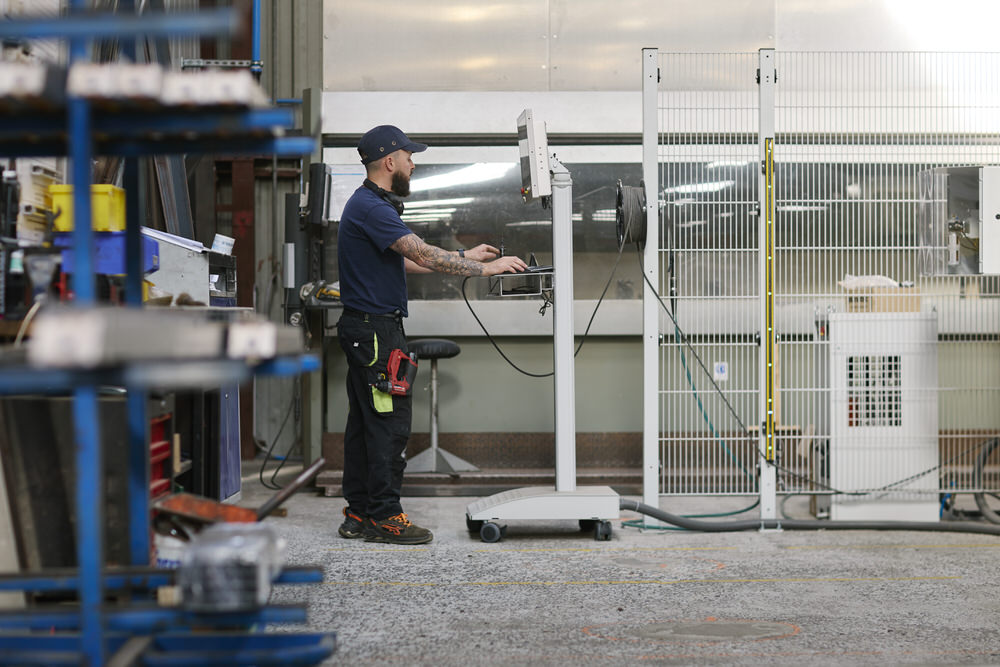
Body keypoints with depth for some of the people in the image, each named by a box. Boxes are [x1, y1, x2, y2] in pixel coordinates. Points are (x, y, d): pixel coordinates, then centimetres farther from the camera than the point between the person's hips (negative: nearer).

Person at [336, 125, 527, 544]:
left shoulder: (369, 205, 17)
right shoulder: (371, 208, -17)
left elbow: (405, 261, 22)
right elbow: (422, 256, -23)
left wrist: (465, 256, 21)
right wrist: (484, 269, -17)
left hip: (364, 329, 11)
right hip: (376, 329, -11)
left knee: (365, 422, 11)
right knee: (389, 421, -7)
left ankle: (359, 514, 16)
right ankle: (385, 517, -3)